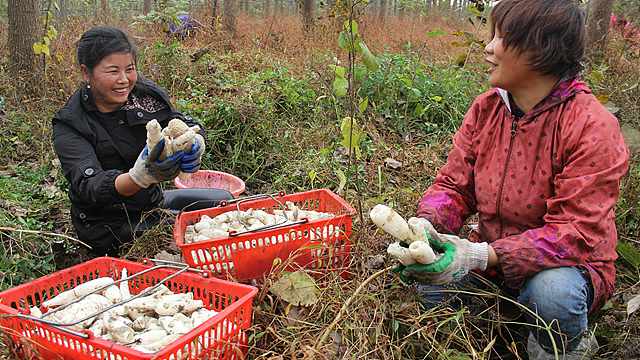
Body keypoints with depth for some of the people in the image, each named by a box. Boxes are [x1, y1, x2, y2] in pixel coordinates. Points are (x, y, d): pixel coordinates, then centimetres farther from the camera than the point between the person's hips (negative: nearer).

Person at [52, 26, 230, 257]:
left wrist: (194, 145, -41)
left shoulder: (144, 93, -7)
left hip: (153, 202, 6)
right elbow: (87, 187, -32)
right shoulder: (69, 126, -19)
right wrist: (139, 177, -54)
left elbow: (188, 126, -13)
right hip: (109, 227, -5)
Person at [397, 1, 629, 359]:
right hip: (490, 255, 5)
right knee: (425, 273, -18)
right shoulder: (485, 109, -4)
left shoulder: (593, 127, -21)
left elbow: (576, 231, -26)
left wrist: (482, 256, -37)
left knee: (552, 290, -36)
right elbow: (453, 185, -3)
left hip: (566, 263, -4)